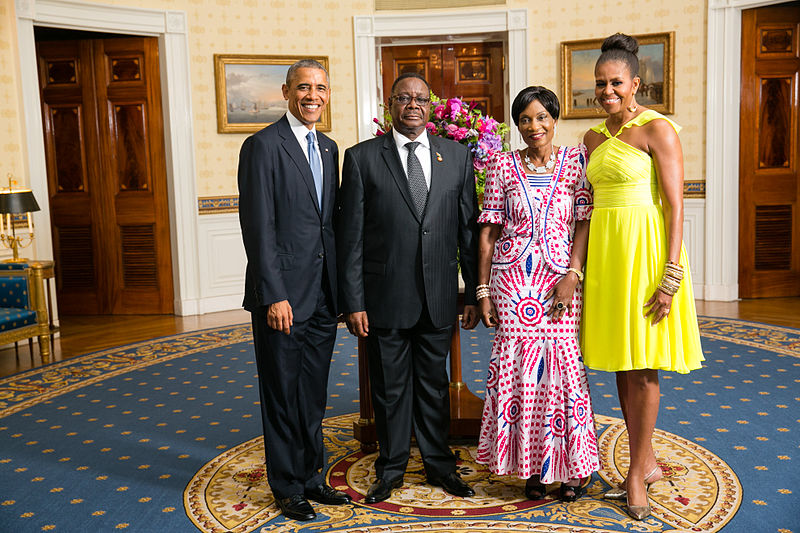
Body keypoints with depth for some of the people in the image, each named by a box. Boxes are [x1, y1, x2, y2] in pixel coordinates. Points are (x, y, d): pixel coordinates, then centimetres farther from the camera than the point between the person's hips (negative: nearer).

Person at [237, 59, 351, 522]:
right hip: (282, 296, -6)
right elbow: (258, 227, -14)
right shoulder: (263, 145, -9)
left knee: (314, 395, 16)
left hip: (323, 294, 7)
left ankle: (311, 476, 31)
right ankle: (288, 487, 23)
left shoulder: (329, 148, 13)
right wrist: (274, 296, -18)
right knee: (283, 396, 7)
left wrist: (342, 289, 11)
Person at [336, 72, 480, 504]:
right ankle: (391, 468, 29)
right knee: (390, 387, 10)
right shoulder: (361, 158, -2)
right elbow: (350, 237, -4)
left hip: (439, 298, 2)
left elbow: (469, 230, 7)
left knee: (434, 384, 15)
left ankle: (439, 464, 33)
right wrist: (353, 302, -8)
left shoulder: (457, 156, 6)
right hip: (385, 298, -2)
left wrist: (474, 292, 4)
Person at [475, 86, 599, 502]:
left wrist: (572, 275, -11)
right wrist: (483, 289, 1)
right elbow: (488, 232, 5)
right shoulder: (503, 165, 6)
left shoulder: (576, 160, 6)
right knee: (518, 366, 1)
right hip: (512, 280, 0)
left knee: (562, 364, -1)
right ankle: (531, 467, 16)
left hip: (560, 280, 0)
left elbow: (585, 222, 1)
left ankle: (570, 467, 16)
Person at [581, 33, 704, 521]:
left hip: (645, 249, -7)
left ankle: (636, 473, 14)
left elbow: (675, 207, -12)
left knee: (642, 365, 0)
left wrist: (670, 277, -17)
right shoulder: (594, 137, 13)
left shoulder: (658, 129, -7)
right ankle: (647, 462, 25)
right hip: (605, 250, 7)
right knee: (621, 363, 11)